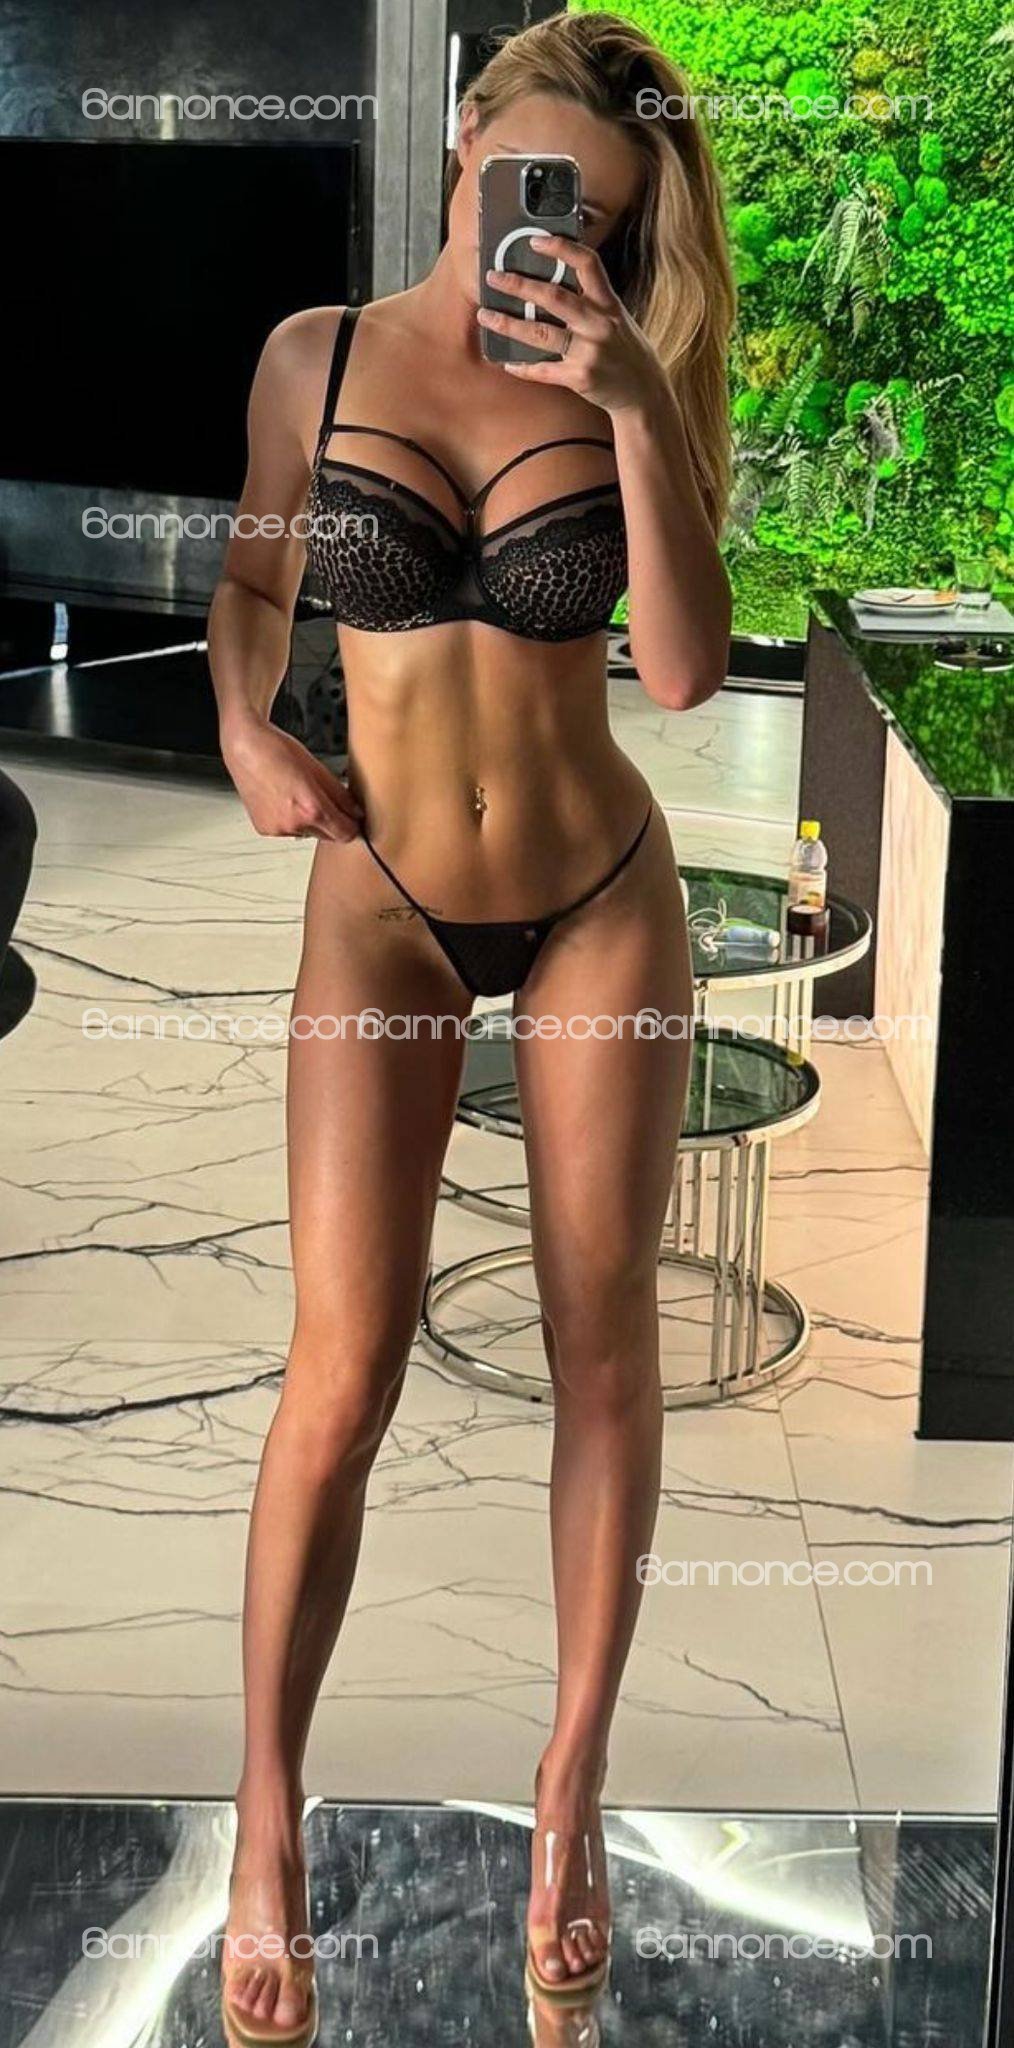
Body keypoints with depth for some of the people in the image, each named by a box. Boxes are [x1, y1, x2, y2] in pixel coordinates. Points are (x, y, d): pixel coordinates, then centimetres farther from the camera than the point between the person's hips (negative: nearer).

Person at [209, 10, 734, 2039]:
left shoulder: (619, 382, -2)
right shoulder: (314, 355, -1)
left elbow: (685, 668, -15)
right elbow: (252, 580, 15)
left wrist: (635, 408, -21)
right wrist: (247, 732, -3)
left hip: (601, 900, 1)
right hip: (384, 906, -1)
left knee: (605, 1349, 5)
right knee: (341, 1374, -7)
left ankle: (573, 1781, 22)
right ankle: (268, 1816, 9)